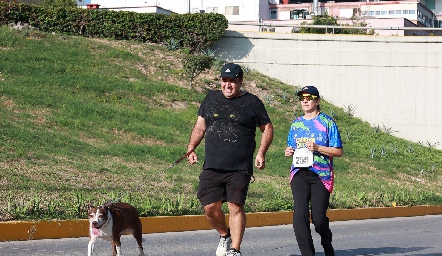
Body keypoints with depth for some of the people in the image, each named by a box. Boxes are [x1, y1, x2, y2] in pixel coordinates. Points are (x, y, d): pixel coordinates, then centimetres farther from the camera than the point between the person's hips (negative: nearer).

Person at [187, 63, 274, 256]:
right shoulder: (211, 99, 15)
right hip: (212, 166, 3)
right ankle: (224, 235, 25)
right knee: (210, 207, -3)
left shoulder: (252, 102, 5)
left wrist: (261, 153, -1)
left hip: (240, 167, -3)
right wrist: (191, 149, 8)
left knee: (235, 206, -9)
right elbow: (200, 126, 20)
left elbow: (267, 128, 11)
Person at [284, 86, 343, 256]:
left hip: (321, 175, -3)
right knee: (299, 215, -14)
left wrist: (317, 148, -15)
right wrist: (289, 152, 2)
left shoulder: (327, 122, 1)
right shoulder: (296, 124, 15)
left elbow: (339, 151, -2)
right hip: (299, 173, 3)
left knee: (319, 218, -4)